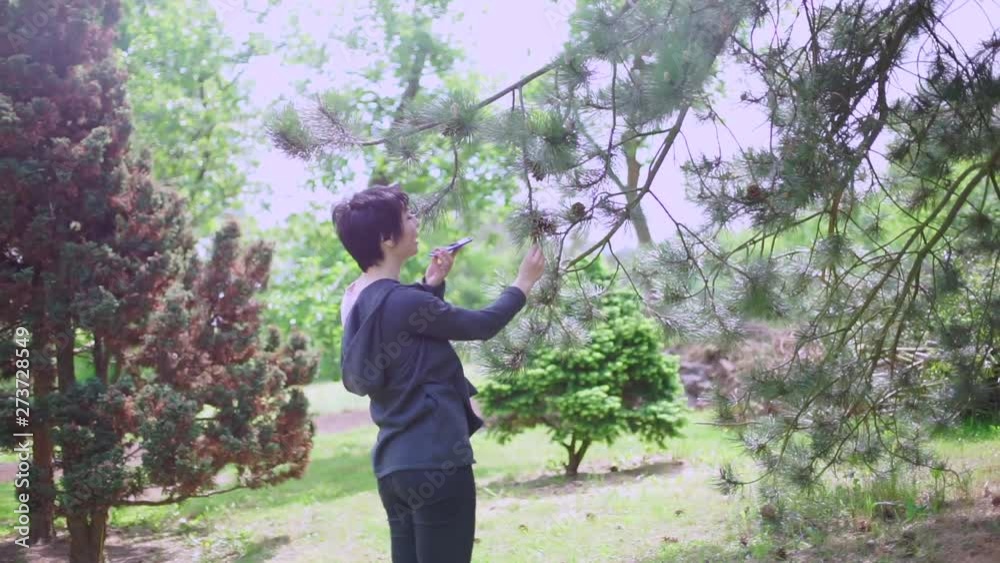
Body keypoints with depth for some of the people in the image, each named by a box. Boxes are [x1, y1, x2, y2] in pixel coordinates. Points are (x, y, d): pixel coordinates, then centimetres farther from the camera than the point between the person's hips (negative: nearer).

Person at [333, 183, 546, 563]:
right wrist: (524, 282, 7)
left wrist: (430, 286, 11)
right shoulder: (400, 302, -18)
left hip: (394, 464, 9)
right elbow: (482, 325, -7)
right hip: (435, 464, -9)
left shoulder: (359, 301, 7)